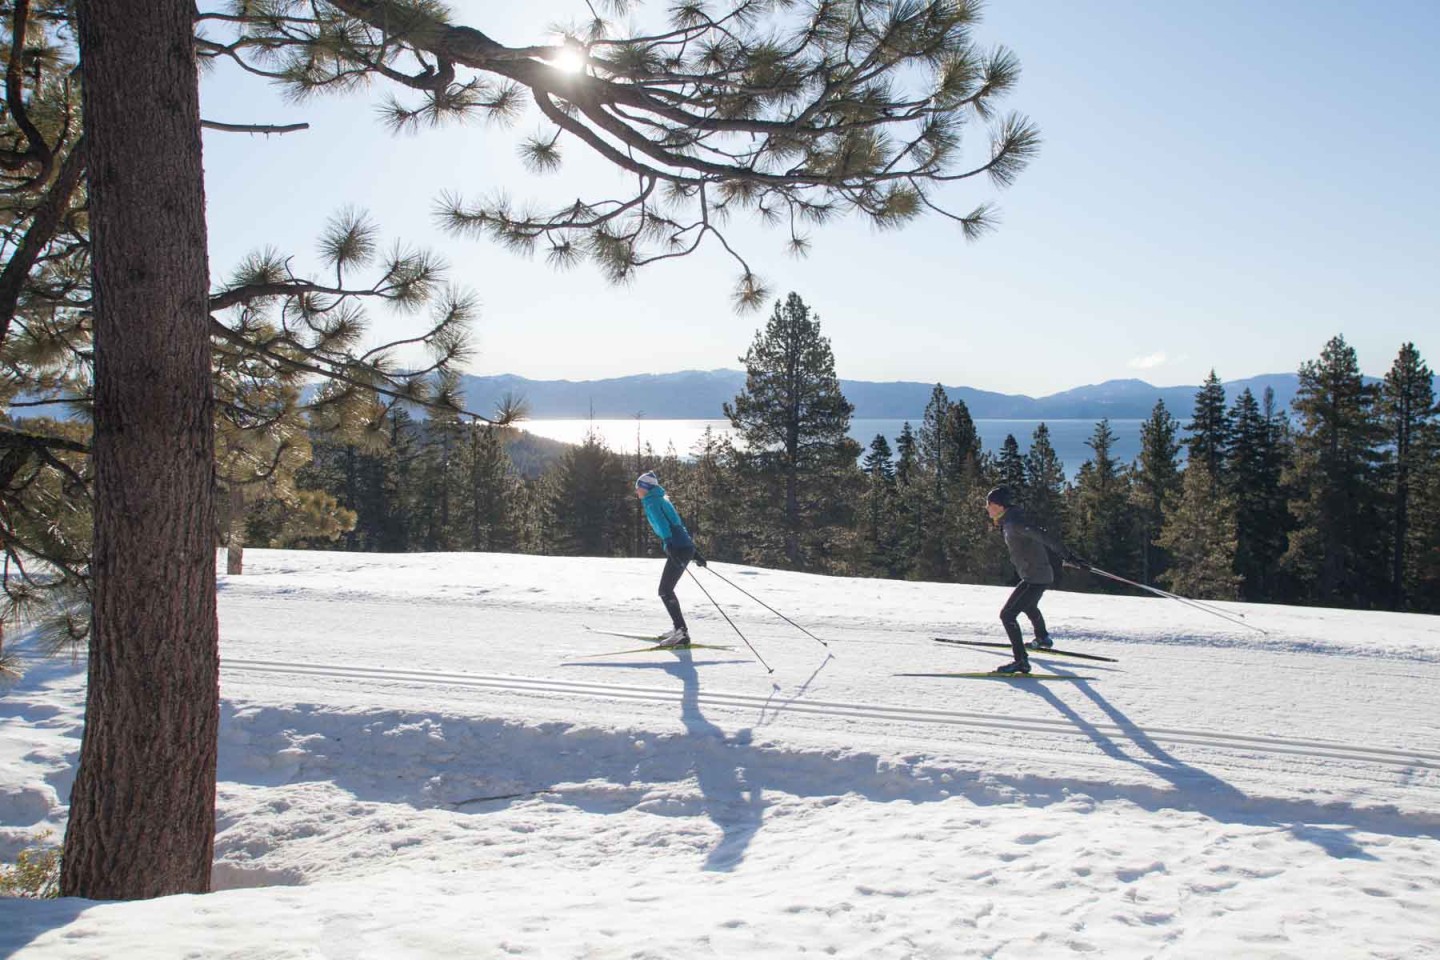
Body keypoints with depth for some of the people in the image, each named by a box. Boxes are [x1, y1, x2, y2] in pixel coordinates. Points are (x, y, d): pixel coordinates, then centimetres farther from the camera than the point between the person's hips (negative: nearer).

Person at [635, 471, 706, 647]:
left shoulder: (651, 501, -4)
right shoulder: (662, 500, 24)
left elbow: (662, 523, -21)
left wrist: (669, 545, -34)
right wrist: (694, 552, 28)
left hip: (677, 548, -9)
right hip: (686, 547, 9)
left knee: (665, 591, -7)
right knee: (666, 590, 16)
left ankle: (682, 632, -12)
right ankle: (680, 629, 19)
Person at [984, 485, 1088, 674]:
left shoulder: (1014, 522, -21)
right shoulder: (1010, 521, 9)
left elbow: (1041, 536, -30)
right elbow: (1039, 535, 20)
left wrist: (1067, 555, -35)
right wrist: (1066, 555, 29)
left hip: (1035, 578, -11)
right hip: (1042, 575, 11)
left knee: (1007, 614, -15)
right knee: (1028, 606, 37)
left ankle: (1021, 661, -16)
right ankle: (1043, 639, 61)